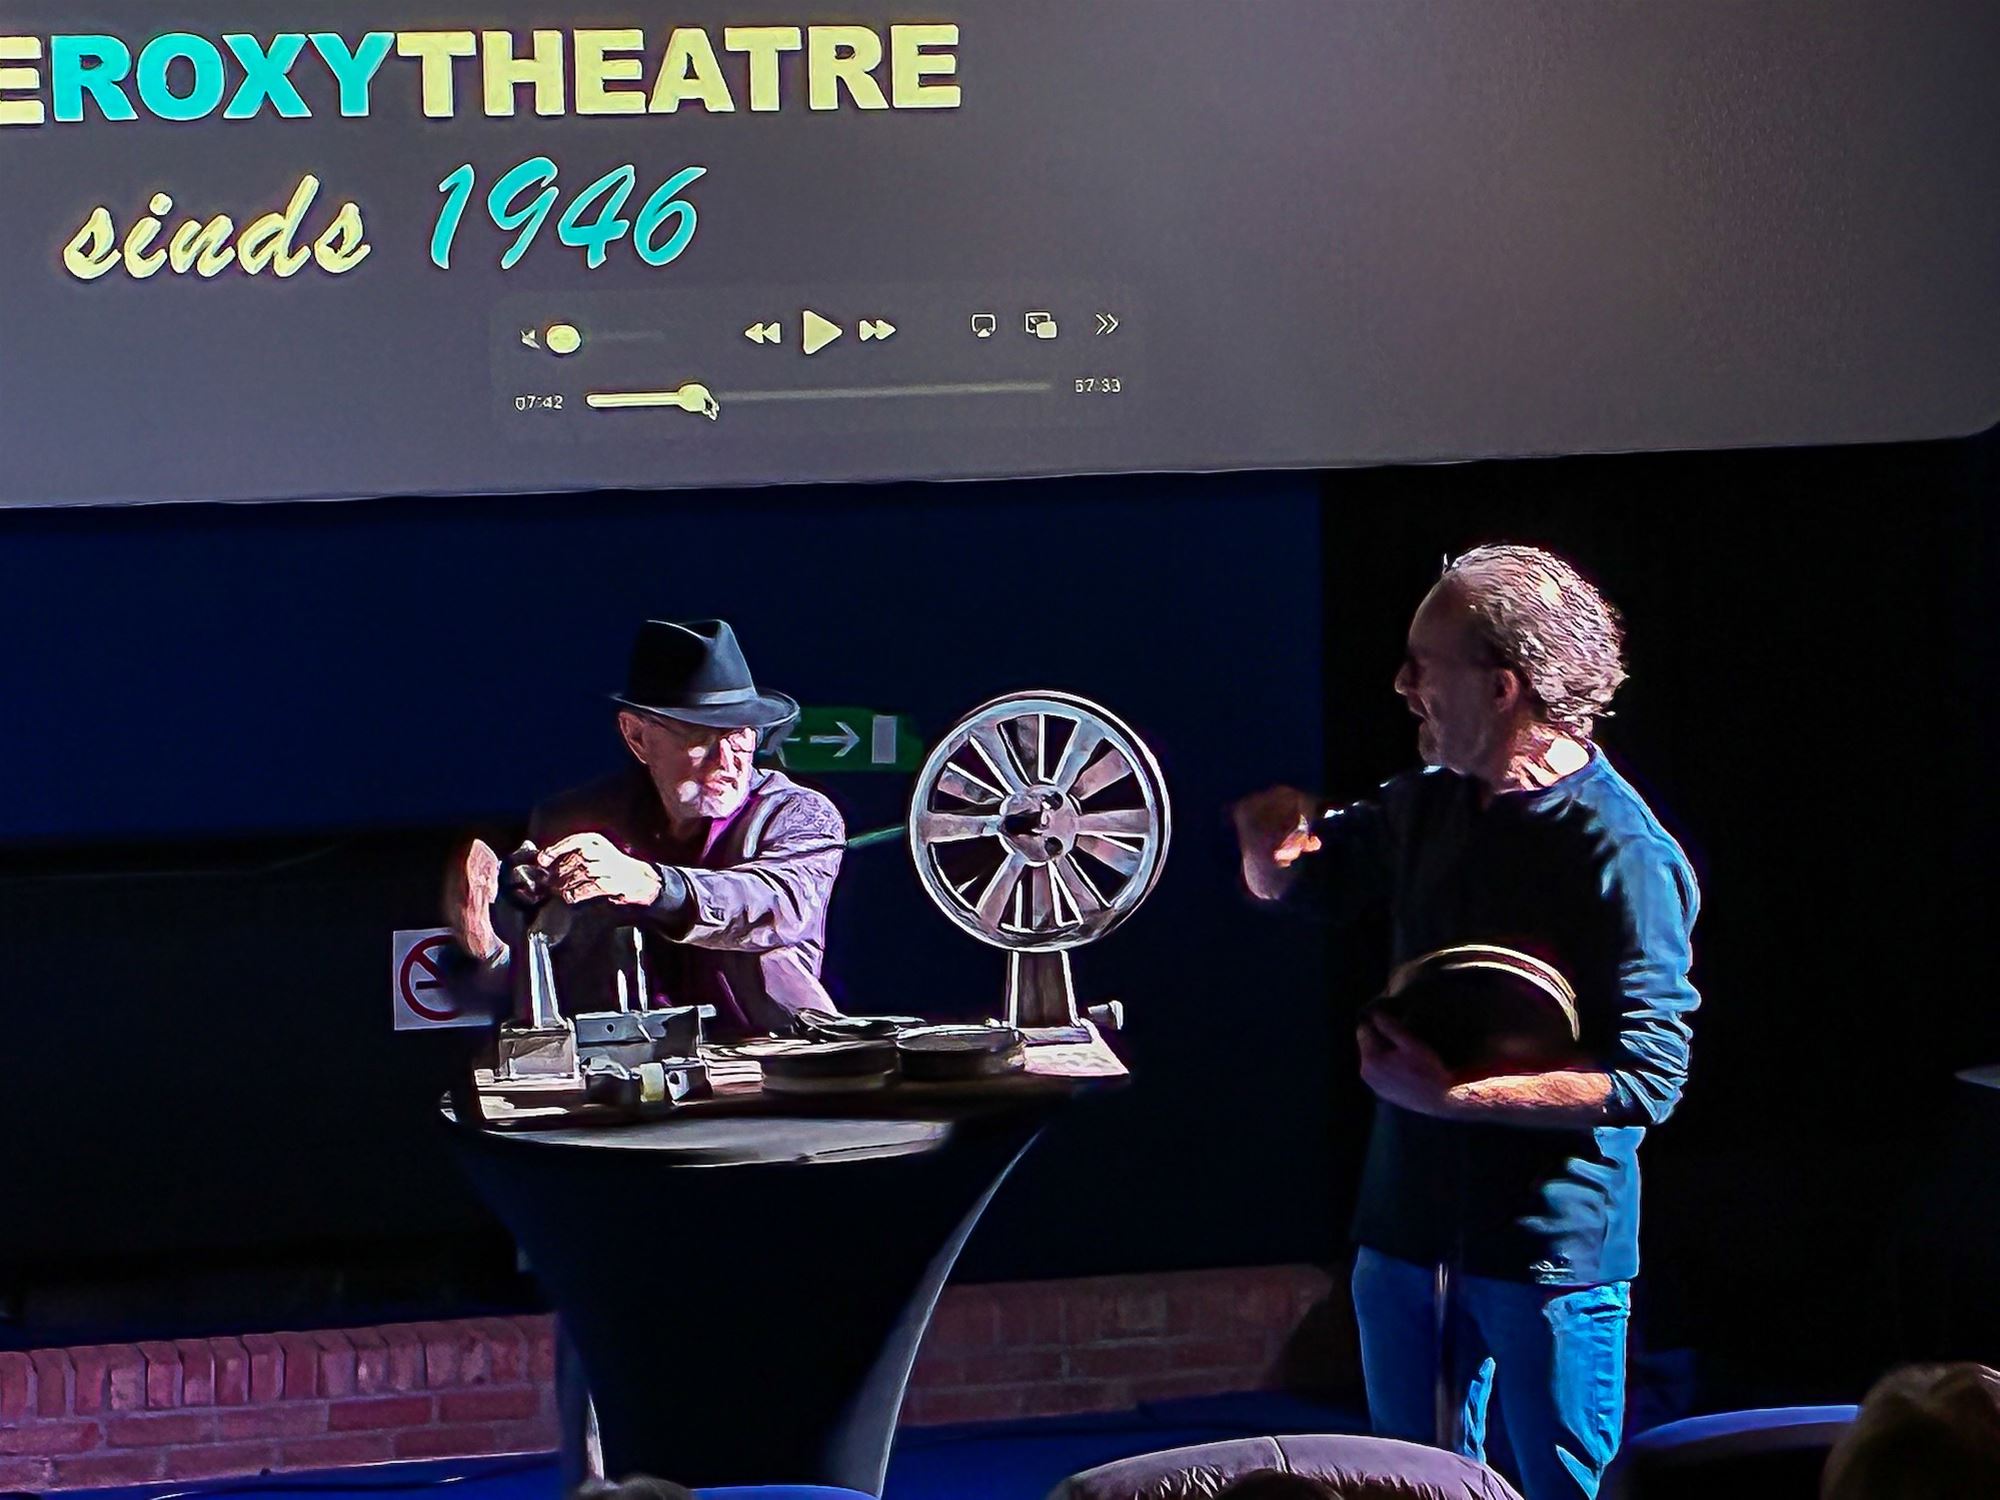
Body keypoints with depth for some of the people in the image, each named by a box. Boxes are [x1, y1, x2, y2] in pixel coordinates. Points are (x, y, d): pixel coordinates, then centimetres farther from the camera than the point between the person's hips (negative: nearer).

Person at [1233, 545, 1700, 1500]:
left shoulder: (1623, 855, -18)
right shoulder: (1428, 805, 5)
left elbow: (1648, 1080, -21)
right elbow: (1288, 881, 21)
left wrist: (1451, 1095, -27)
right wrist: (1273, 840, -5)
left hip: (1552, 1243, -7)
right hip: (1408, 1225, 7)